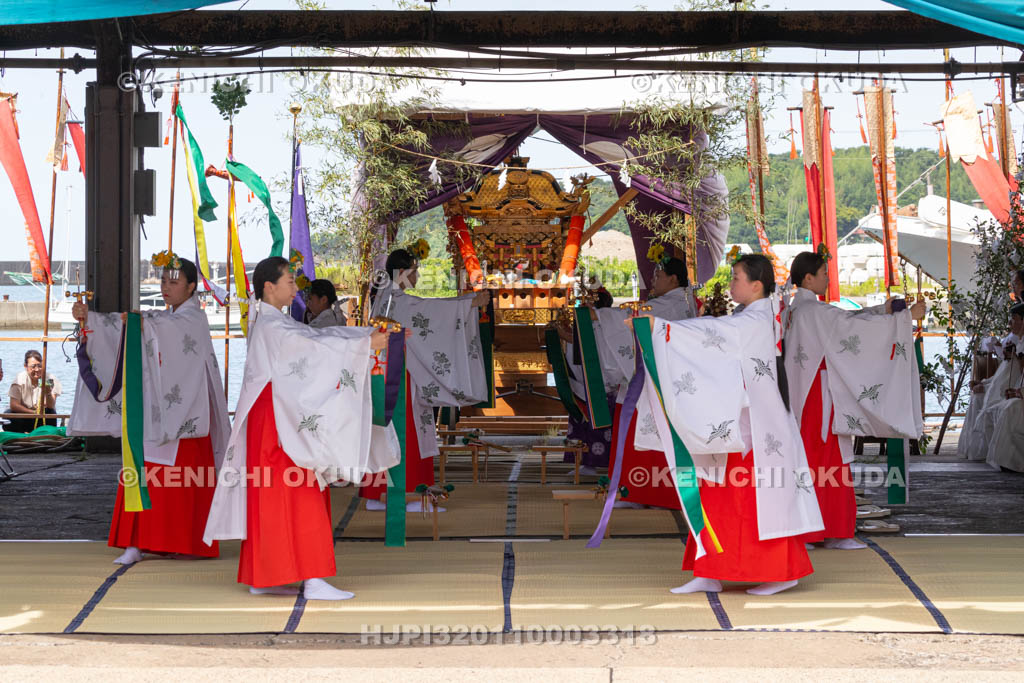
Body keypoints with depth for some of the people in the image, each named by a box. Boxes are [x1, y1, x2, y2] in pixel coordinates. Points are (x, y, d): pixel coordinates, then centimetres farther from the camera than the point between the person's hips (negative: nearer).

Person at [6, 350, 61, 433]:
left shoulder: (50, 379, -9)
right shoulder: (20, 379, -7)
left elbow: (51, 406, -16)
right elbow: (13, 405, -13)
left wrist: (48, 393, -37)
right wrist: (34, 412, -24)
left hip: (44, 418, 0)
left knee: (51, 413, -32)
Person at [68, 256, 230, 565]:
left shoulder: (194, 318, -3)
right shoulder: (161, 318, 18)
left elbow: (171, 329, -24)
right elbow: (121, 325, 5)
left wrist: (142, 322, -41)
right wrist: (89, 317, -12)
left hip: (182, 411, -6)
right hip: (153, 411, 7)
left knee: (182, 478, -3)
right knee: (147, 474, 1)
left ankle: (188, 542, 7)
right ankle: (138, 542, 2)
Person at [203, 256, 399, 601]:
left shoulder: (276, 322, 17)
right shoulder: (270, 324, -13)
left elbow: (316, 335, 11)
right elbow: (314, 346, -23)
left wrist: (369, 333, 3)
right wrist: (366, 344, -22)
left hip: (282, 420, 10)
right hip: (279, 420, -10)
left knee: (272, 500, 11)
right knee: (299, 498, -10)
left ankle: (261, 578, 15)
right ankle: (313, 580, -10)